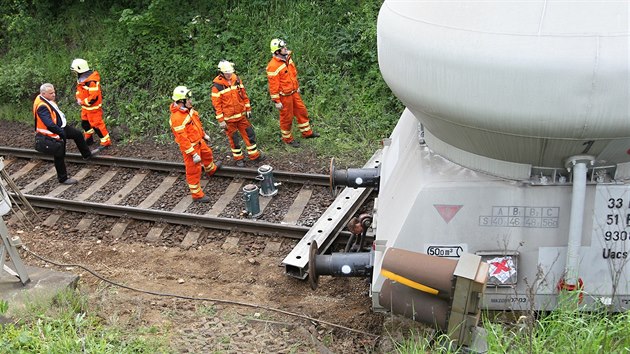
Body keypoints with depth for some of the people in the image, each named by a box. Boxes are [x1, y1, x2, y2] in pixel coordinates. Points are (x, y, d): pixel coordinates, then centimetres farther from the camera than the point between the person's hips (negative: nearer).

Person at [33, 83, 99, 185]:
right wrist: (61, 132, -30)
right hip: (54, 134, -10)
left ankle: (87, 154, 42)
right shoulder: (42, 107, -30)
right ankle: (63, 178, 17)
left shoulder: (48, 100, 0)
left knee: (78, 134, 22)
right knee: (59, 156, 2)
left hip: (61, 127, 10)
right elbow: (49, 124, -37)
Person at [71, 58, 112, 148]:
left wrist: (82, 102, -19)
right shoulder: (81, 78, 3)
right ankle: (88, 139, 40)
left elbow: (93, 97, -29)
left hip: (93, 108, -10)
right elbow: (79, 90, 17)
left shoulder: (91, 81, -29)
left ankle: (106, 141, 9)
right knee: (85, 123, 22)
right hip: (85, 107, 10)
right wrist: (78, 98, -2)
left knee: (96, 124, -3)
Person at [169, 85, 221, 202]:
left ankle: (211, 169, 65)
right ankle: (197, 195, 16)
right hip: (190, 146, -10)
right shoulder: (177, 118, -33)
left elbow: (197, 122, 14)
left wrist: (204, 134, 26)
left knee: (207, 154, 34)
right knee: (194, 171, 3)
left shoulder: (188, 109, -4)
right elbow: (182, 138, -31)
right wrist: (193, 154, -28)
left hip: (198, 141, 10)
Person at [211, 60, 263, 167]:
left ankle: (254, 154, 24)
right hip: (229, 118, -5)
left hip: (241, 115, 5)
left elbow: (244, 95, 8)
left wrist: (248, 109, 11)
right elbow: (216, 104, -15)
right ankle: (238, 158, 26)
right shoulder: (217, 86, -18)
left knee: (249, 134, 10)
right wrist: (221, 121, -15)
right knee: (233, 138, 9)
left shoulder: (236, 79, -2)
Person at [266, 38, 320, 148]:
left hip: (294, 92, 8)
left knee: (302, 111, 18)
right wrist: (276, 101, -19)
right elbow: (273, 85, -22)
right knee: (287, 118, 7)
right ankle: (287, 138, 26)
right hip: (284, 96, -8)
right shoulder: (273, 66, -26)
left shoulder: (287, 58, 0)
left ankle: (307, 132, 35)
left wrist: (297, 87, 22)